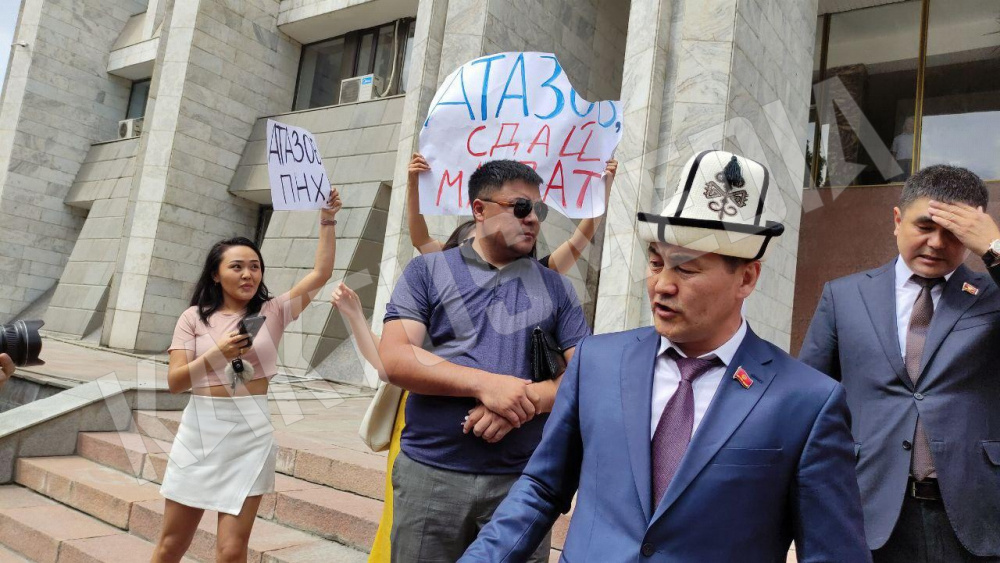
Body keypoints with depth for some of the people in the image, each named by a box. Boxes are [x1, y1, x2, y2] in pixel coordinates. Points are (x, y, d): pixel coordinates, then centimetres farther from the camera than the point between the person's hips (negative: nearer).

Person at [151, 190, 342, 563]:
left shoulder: (272, 313, 2)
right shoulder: (194, 318, 2)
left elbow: (321, 273, -5)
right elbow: (174, 382, -2)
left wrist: (327, 221, -9)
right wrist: (217, 354, -16)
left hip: (250, 435, -1)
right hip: (199, 432, 1)